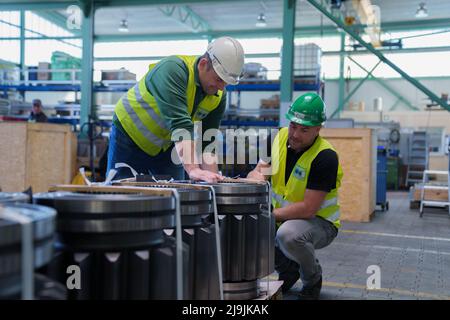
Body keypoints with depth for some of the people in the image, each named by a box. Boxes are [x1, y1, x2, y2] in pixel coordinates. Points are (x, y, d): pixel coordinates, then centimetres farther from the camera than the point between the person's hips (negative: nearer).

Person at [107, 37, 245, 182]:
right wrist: (193, 170, -50)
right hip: (130, 135, -5)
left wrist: (213, 177, -24)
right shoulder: (172, 70, -32)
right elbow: (180, 123, -43)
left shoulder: (219, 96, -12)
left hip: (167, 145, 5)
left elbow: (207, 142, -11)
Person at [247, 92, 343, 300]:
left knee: (288, 234, -37)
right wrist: (256, 176, -31)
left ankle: (313, 279, -2)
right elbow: (258, 173, -7)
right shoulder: (280, 137, -5)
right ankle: (287, 269, 12)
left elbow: (308, 209, -27)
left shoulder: (325, 157, -24)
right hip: (282, 217, 6)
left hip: (319, 222, -6)